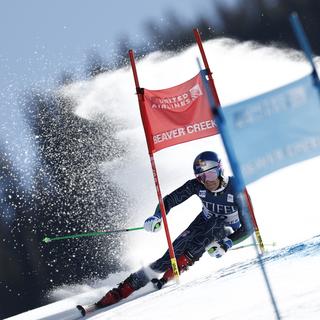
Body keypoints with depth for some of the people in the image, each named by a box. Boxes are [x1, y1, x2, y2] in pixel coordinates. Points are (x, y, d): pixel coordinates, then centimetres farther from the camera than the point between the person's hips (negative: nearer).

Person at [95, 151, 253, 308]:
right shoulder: (197, 185, -21)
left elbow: (248, 228, -23)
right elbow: (168, 201, -16)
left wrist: (226, 244, -34)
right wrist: (157, 217, -36)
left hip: (228, 231, -2)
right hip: (205, 223, 2)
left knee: (215, 227, -37)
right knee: (173, 254, -17)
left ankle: (168, 276, -31)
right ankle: (121, 291, -15)